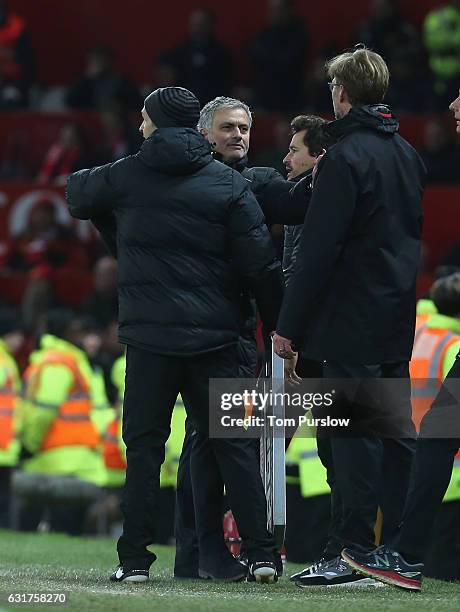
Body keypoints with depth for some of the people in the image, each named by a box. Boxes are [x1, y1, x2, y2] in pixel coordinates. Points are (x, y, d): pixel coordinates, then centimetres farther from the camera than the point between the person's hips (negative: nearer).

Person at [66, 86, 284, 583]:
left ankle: (134, 558, 0)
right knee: (232, 443, 6)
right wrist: (275, 325, 5)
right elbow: (260, 264, -3)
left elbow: (76, 195, 22)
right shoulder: (229, 184, 2)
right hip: (214, 335, 1)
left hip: (150, 335, -1)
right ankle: (260, 554, 2)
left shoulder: (126, 176, 2)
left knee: (144, 444, 4)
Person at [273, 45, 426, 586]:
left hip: (351, 323, -8)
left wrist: (290, 326, -12)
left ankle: (349, 552, -7)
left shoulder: (344, 157, -13)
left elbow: (318, 252, -15)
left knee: (351, 438, -6)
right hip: (399, 321, 8)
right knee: (395, 434, 9)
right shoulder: (408, 155, 12)